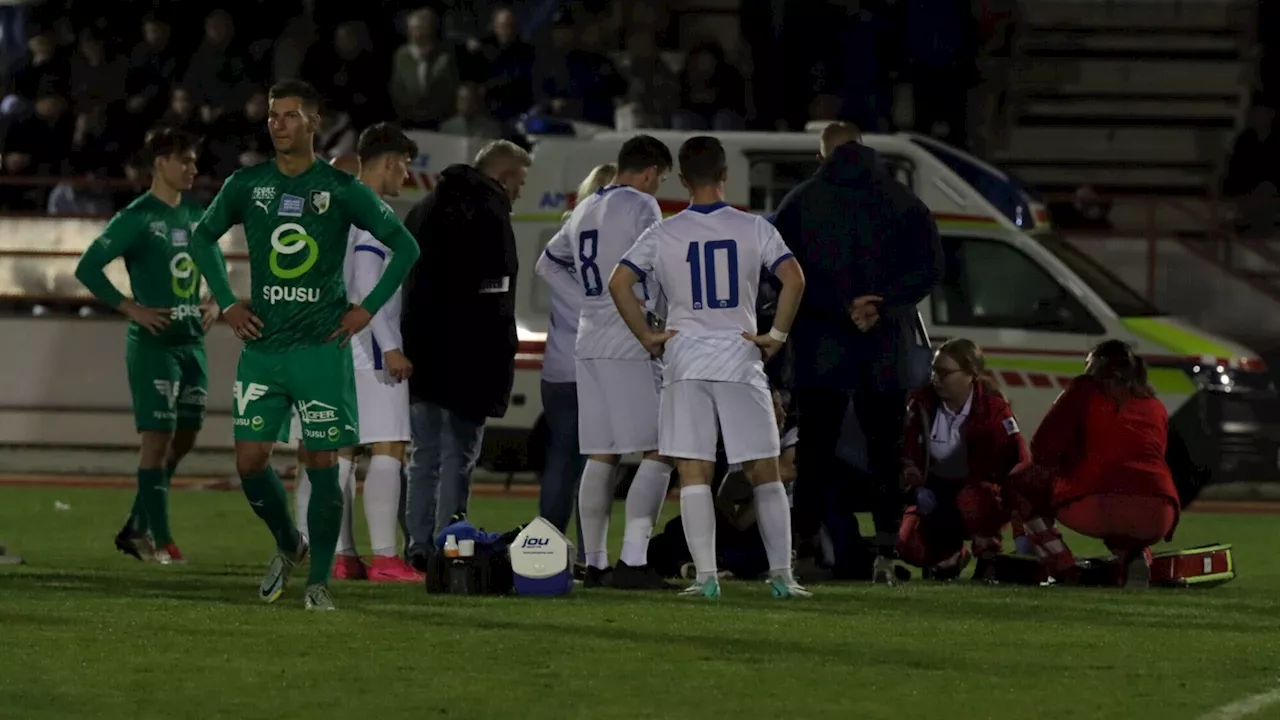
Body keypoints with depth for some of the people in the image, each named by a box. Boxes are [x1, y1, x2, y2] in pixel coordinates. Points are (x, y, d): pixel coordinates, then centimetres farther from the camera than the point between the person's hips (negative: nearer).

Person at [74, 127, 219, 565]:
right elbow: (88, 268, -13)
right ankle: (159, 540, -4)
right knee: (158, 437, -8)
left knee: (184, 438, 10)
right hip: (154, 343, -7)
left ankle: (137, 528, 22)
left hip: (192, 342, 7)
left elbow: (216, 266, 27)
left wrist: (215, 303, 9)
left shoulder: (195, 216, 11)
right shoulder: (137, 217, -10)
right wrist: (132, 309, -17)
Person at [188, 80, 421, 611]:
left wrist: (368, 308, -2)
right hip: (262, 344, 3)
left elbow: (405, 247, 5)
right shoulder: (246, 185, 5)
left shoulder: (342, 189, -2)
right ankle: (287, 546, 23)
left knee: (322, 462, -3)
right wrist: (227, 303, 11)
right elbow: (202, 238, 21)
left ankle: (319, 581, 6)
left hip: (322, 347, -3)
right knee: (250, 458, -3)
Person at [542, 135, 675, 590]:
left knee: (601, 457, 11)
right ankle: (632, 560, -17)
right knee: (658, 454, -7)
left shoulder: (584, 210, 17)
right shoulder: (641, 207, -6)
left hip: (588, 345, 8)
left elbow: (551, 260, 29)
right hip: (631, 345, -8)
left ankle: (594, 563, 12)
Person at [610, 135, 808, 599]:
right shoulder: (754, 229, 1)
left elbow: (619, 283, -7)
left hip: (684, 359, 0)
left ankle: (706, 576, -7)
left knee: (693, 473, 0)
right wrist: (777, 335, -3)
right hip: (741, 360, 0)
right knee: (765, 472, 7)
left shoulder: (663, 234, 2)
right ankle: (781, 575, 5)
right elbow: (793, 278, -11)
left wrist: (648, 338, 1)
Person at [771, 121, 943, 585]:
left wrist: (843, 306, -11)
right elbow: (929, 267, -3)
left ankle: (802, 551, -1)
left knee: (815, 455, 4)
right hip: (888, 351, 1)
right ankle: (885, 556, 0)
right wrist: (882, 303, -9)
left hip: (820, 350, -1)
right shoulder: (904, 202, 4)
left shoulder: (800, 202, 0)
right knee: (885, 453, 7)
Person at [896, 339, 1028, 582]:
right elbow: (906, 450, 1)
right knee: (909, 544, -21)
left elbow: (1019, 461, -20)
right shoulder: (923, 403, -6)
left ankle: (988, 557, -11)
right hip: (936, 492, 4)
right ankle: (949, 555, 18)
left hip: (980, 492, -4)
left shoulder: (993, 409, -17)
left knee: (970, 502, -42)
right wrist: (917, 487, -16)